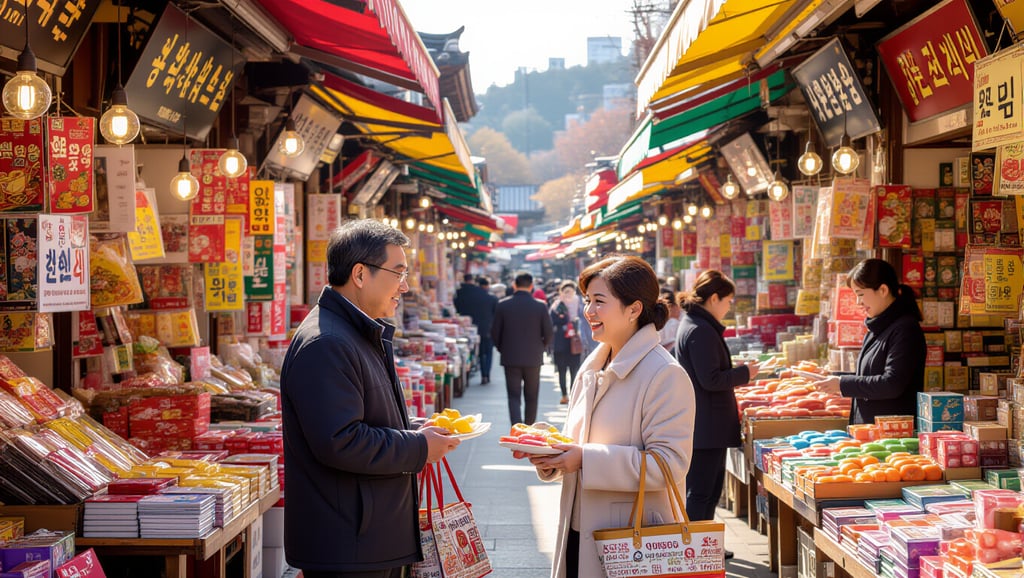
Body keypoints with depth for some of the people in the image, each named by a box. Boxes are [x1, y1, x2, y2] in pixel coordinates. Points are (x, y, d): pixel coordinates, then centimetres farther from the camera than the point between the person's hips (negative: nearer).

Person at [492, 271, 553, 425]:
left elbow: (495, 332, -3)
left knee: (514, 396, 1)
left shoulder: (503, 305, -6)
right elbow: (548, 333, -4)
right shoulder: (540, 306, -7)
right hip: (533, 358, 0)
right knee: (531, 397, 13)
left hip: (510, 357, 0)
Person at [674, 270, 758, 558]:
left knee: (709, 488, 18)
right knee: (701, 492, -3)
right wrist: (745, 373, -9)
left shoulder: (693, 324, 13)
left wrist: (739, 373, 13)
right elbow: (710, 379, -22)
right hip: (707, 425, -11)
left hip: (701, 424, 11)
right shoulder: (701, 331, -20)